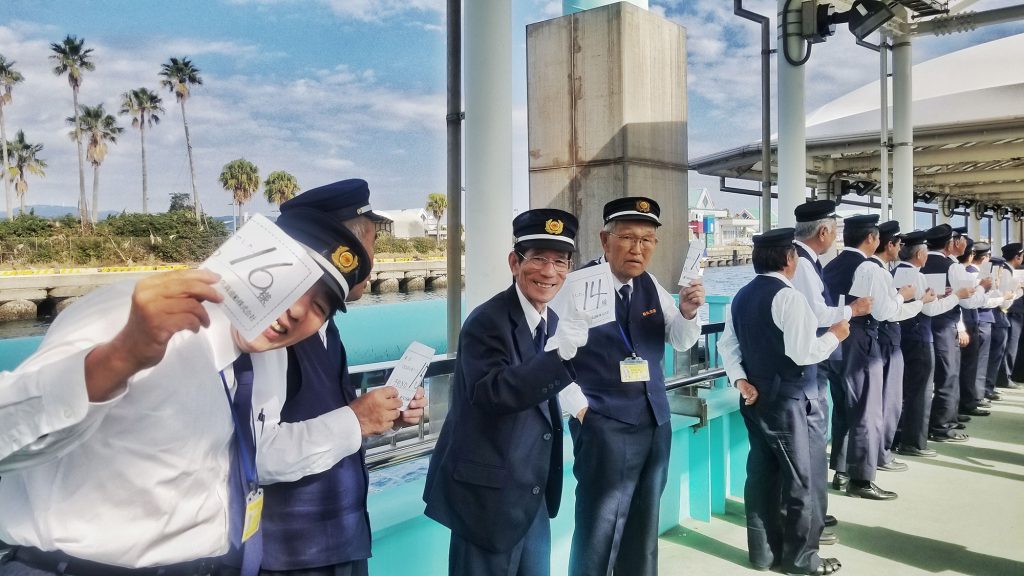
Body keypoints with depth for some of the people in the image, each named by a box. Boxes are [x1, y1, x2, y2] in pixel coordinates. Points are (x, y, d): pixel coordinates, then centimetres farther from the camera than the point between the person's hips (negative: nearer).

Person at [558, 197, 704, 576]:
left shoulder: (650, 286, 6)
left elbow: (681, 342, 11)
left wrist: (687, 312, -9)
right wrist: (579, 407, -14)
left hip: (656, 423, 7)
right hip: (604, 428, -7)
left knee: (643, 530, 20)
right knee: (598, 534, 3)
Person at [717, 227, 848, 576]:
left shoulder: (741, 297, 8)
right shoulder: (788, 296, -17)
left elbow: (728, 345, 9)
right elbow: (803, 352, -21)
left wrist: (740, 380, 2)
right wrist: (834, 336, -5)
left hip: (755, 399, 8)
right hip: (788, 401, -8)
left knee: (762, 473, 13)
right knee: (799, 477, 5)